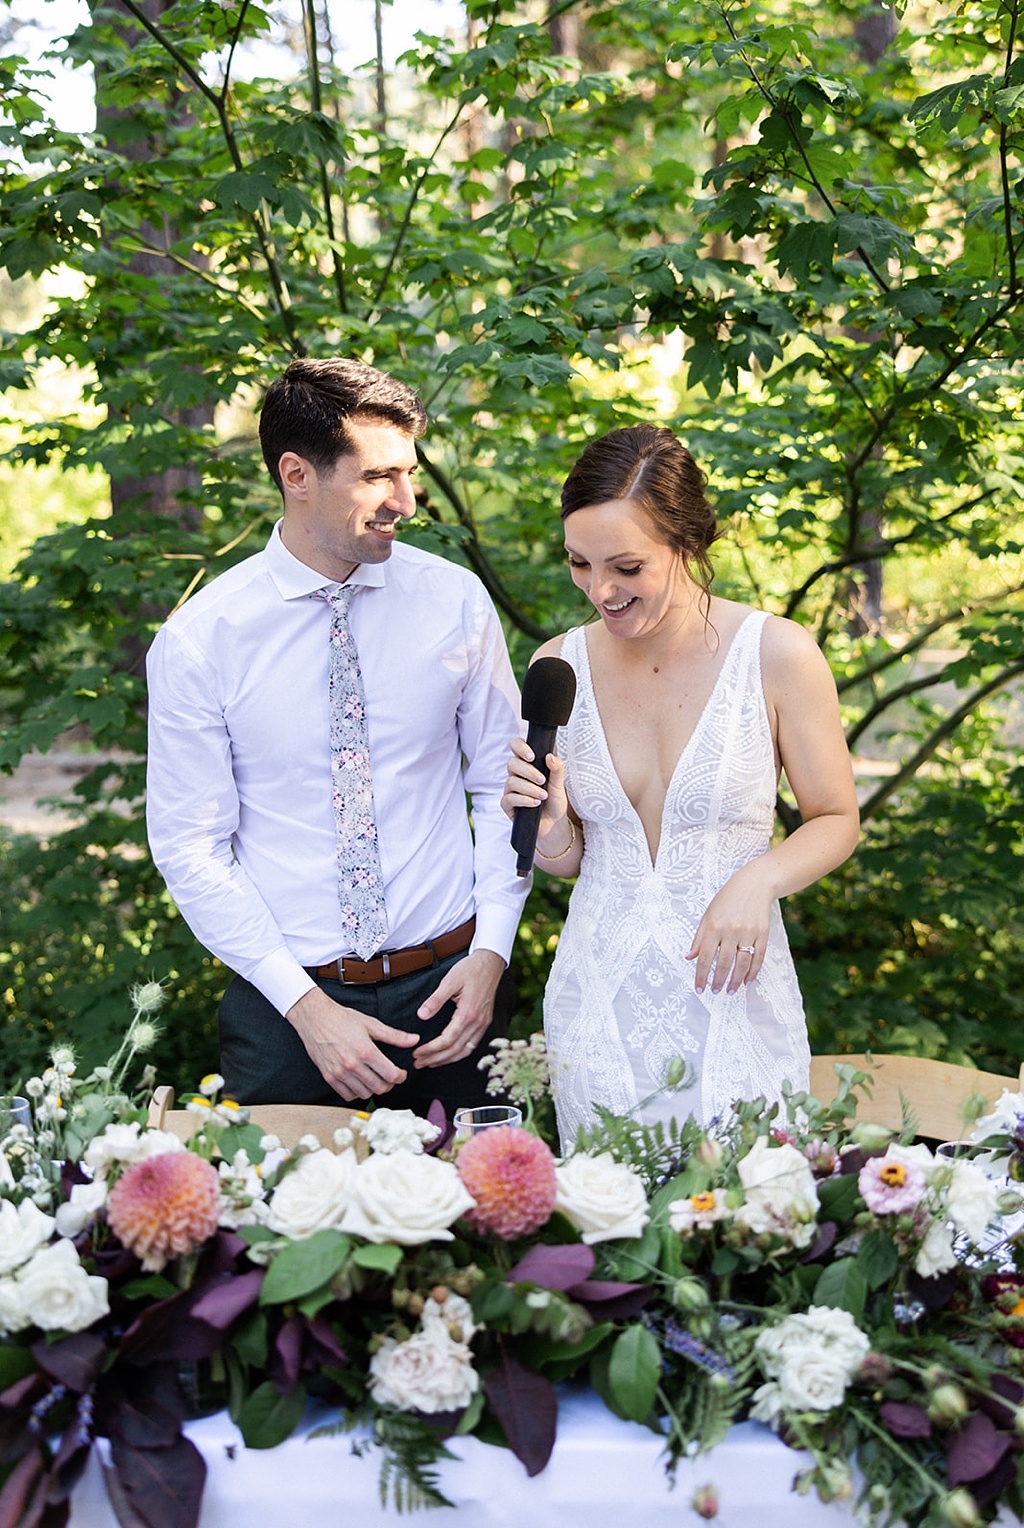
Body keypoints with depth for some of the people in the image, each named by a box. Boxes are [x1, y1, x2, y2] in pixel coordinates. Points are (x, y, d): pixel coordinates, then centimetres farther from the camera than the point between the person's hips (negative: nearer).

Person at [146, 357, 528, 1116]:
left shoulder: (455, 600, -3)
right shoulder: (199, 639, -9)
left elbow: (503, 785, 4)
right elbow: (190, 847, -7)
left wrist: (491, 952, -7)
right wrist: (305, 1007, -13)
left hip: (449, 985, 2)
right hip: (287, 1004, -2)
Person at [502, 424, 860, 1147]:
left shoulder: (776, 653, -11)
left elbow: (836, 820, -1)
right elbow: (570, 858, 8)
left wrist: (760, 879, -19)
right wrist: (550, 828, -13)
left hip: (732, 996, -2)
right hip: (598, 999, 3)